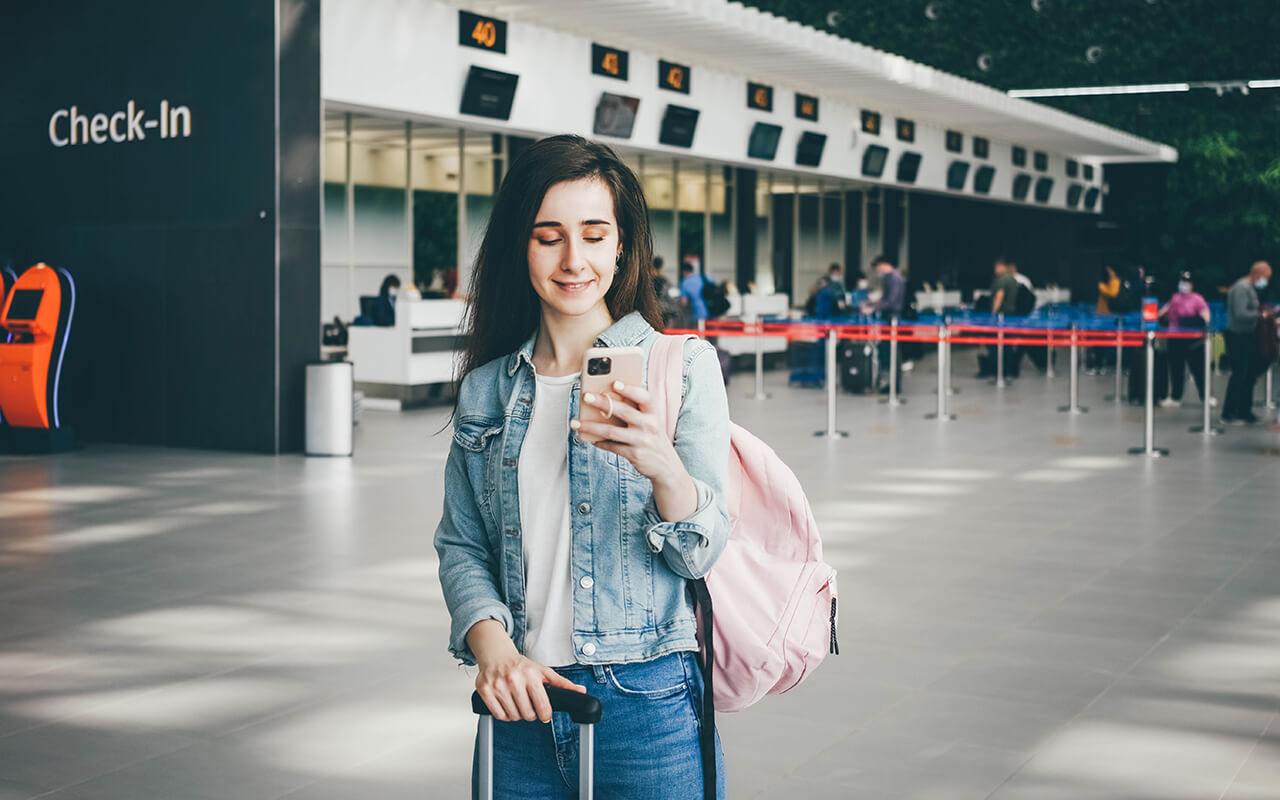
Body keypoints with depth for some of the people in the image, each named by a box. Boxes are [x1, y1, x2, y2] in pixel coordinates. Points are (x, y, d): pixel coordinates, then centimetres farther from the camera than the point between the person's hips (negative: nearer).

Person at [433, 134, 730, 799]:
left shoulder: (682, 365, -4)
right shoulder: (486, 388, 6)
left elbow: (699, 553, -9)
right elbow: (460, 545, 8)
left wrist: (663, 468, -29)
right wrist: (492, 647, -10)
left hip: (647, 706, -3)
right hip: (520, 704, 3)